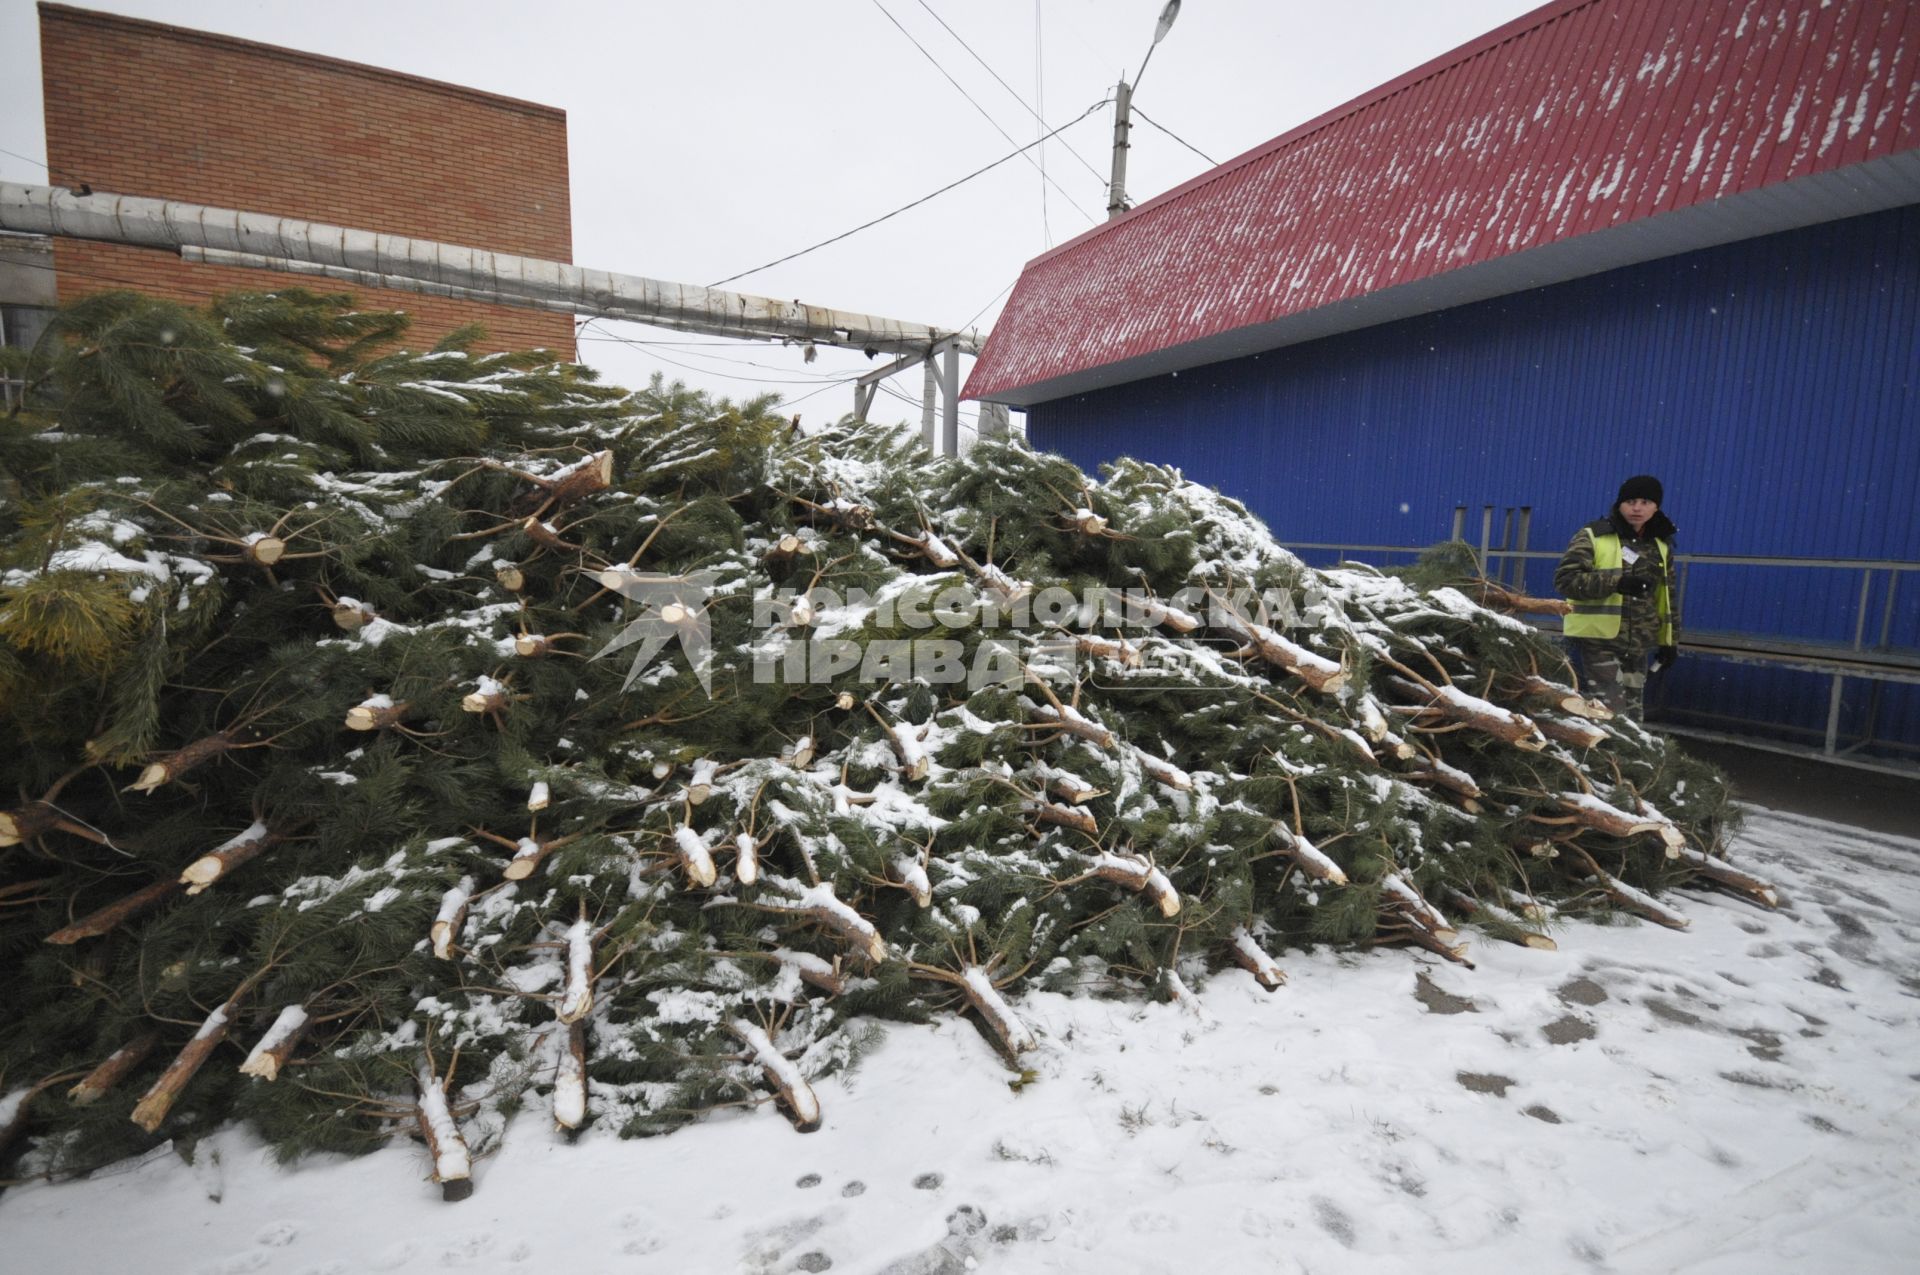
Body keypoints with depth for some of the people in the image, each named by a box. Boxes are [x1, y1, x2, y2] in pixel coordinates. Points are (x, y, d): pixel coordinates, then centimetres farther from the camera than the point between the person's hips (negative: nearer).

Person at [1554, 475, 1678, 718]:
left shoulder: (1662, 546, 14)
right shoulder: (1593, 536, -4)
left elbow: (1667, 598, 21)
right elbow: (1565, 578, -14)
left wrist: (1668, 641, 17)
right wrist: (1616, 581, -24)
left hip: (1638, 646, 6)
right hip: (1598, 640, -6)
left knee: (1632, 713, 9)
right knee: (1610, 712, -13)